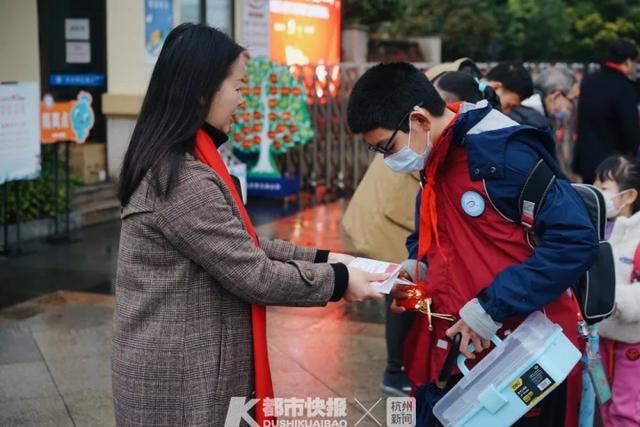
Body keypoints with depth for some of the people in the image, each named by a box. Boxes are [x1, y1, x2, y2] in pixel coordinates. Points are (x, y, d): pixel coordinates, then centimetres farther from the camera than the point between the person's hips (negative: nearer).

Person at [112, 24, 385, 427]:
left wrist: (321, 257, 8)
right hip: (179, 379, -9)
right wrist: (338, 280, -7)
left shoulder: (175, 163, 9)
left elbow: (242, 246, 13)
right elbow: (253, 275, -20)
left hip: (191, 366, 9)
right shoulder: (182, 178, -23)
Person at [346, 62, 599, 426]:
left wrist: (490, 310, -22)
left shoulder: (503, 151, -19)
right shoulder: (434, 161, 8)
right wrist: (416, 272, 2)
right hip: (450, 351, 8)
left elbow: (576, 240, -24)